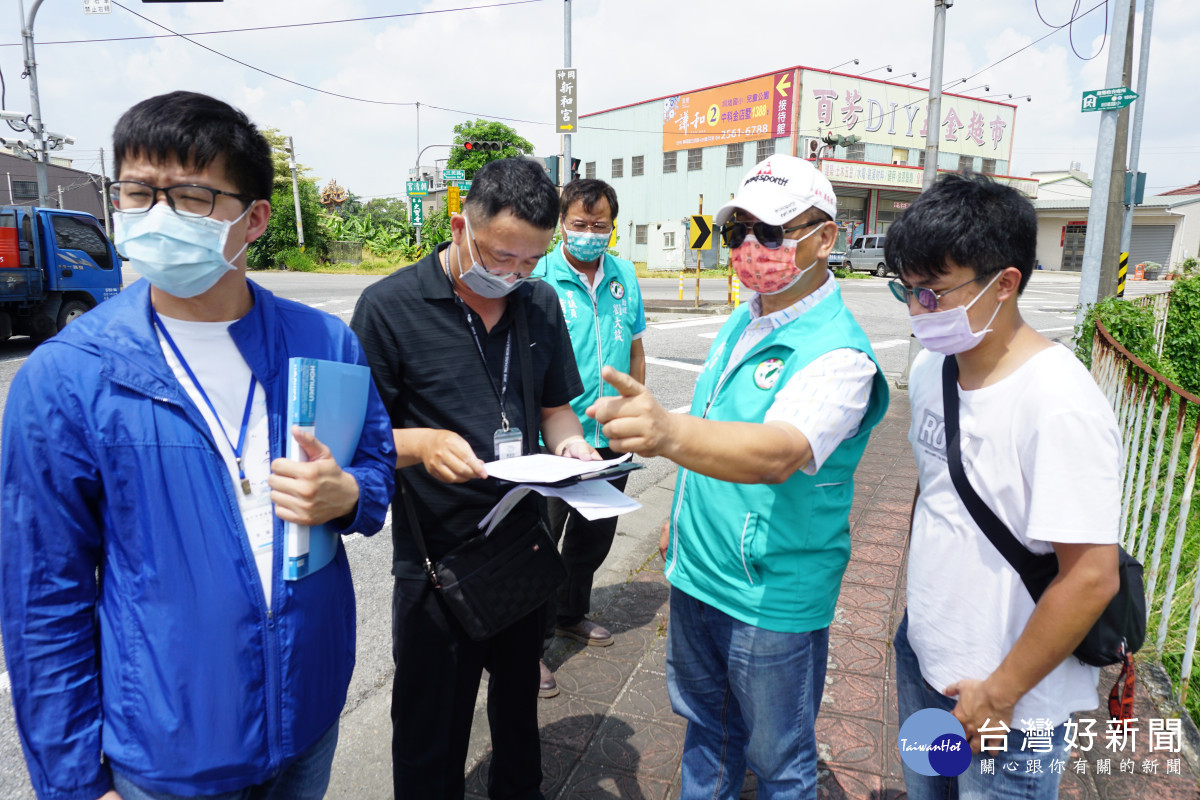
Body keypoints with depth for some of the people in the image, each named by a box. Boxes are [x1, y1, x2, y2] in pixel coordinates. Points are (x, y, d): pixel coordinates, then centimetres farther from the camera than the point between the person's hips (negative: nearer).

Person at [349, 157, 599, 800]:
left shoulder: (542, 304, 3)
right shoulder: (389, 306, -12)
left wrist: (570, 443, -9)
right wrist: (422, 444, -29)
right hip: (435, 559, -4)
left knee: (518, 702, 26)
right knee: (431, 730, 14)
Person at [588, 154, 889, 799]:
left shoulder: (837, 353, -24)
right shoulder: (743, 321, 4)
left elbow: (778, 453, -42)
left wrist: (669, 432, -59)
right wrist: (682, 515, 16)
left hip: (772, 599, -7)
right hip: (696, 575, 7)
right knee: (706, 723, 27)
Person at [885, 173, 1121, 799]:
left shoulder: (1059, 404, -26)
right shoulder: (931, 368, -2)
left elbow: (1091, 578, -25)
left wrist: (999, 693, -16)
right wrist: (920, 593, 13)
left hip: (1011, 705, -6)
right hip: (922, 656, 7)